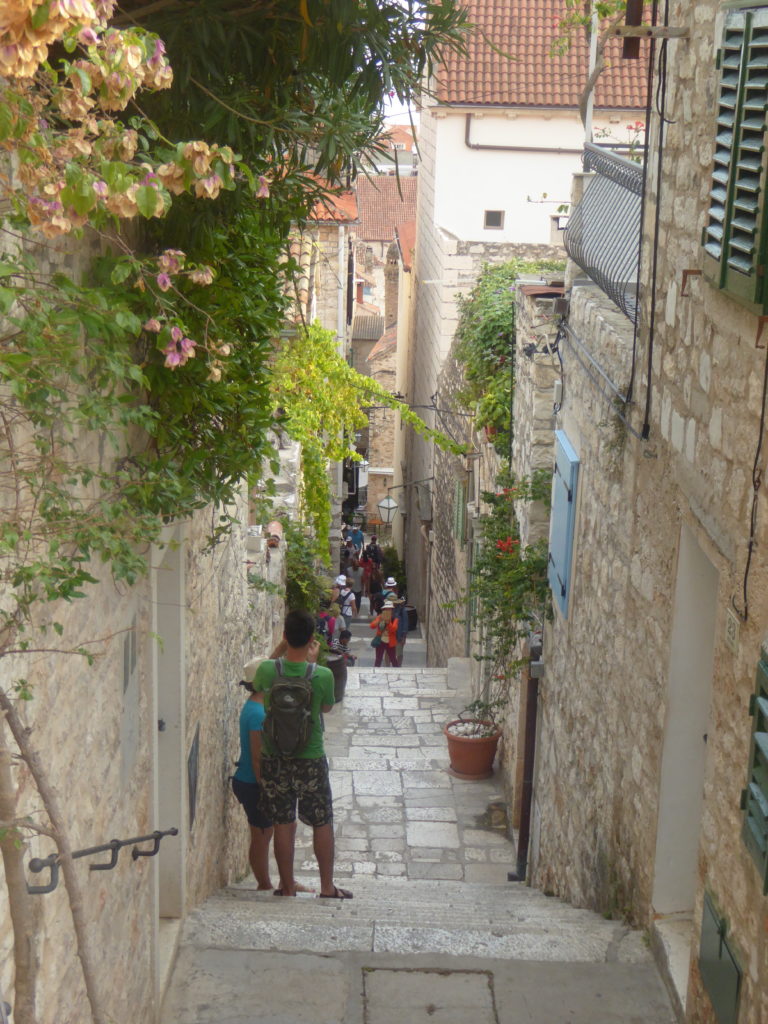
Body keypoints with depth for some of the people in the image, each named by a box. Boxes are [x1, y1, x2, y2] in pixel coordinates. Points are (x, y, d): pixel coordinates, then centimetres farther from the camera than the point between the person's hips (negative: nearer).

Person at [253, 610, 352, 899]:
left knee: (283, 824, 11)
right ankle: (327, 887, 19)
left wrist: (281, 647, 9)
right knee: (322, 823, 13)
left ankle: (287, 888, 18)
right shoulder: (322, 676, -17)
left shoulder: (268, 670, -12)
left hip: (274, 760, 2)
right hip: (311, 760, -1)